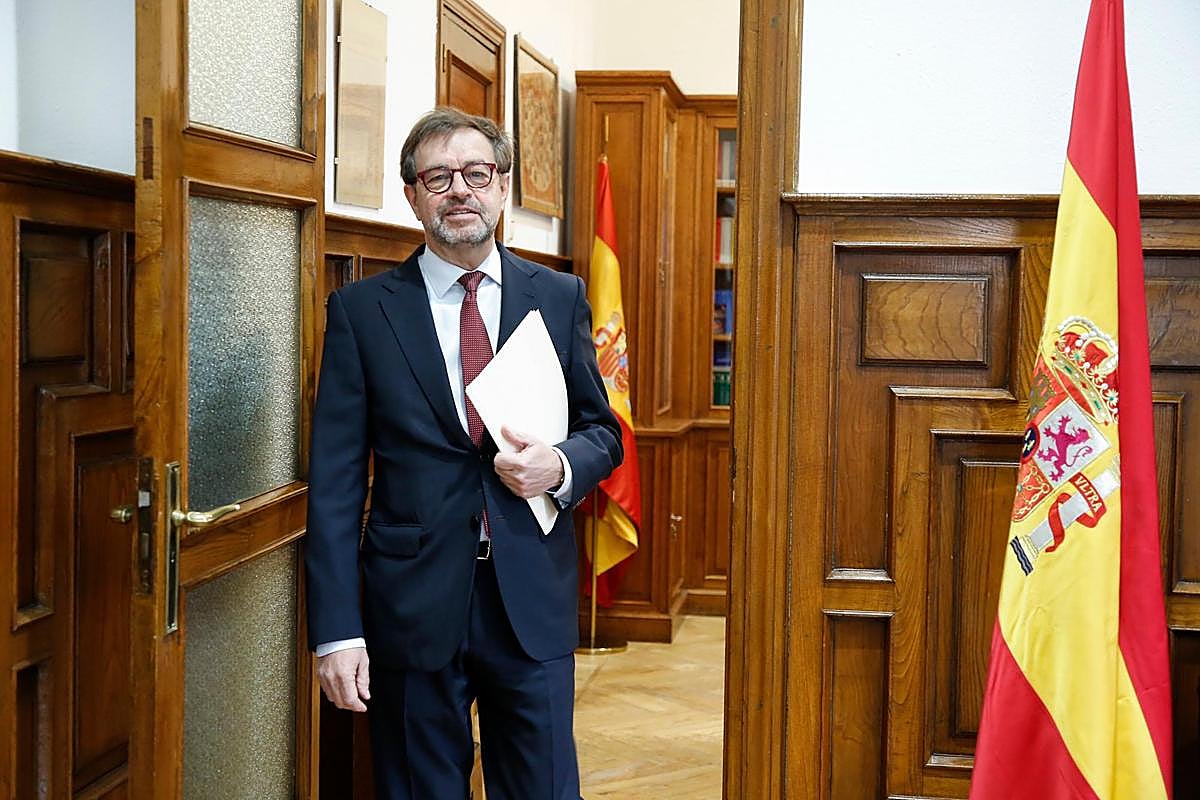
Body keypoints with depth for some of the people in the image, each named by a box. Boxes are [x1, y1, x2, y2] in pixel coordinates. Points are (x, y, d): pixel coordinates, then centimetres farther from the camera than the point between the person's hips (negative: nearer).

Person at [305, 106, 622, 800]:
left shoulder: (561, 298, 6)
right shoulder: (361, 310, 0)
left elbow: (602, 430, 13)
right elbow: (336, 480, -3)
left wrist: (559, 466, -12)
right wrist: (337, 631, -8)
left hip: (535, 602, 2)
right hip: (413, 606, -1)